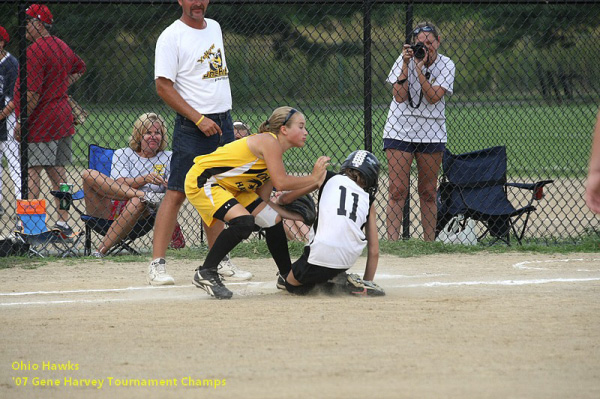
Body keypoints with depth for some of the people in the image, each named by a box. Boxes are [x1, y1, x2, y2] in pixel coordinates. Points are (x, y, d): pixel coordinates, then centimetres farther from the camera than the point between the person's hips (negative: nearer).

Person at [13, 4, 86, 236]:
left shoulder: (35, 51, -16)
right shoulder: (62, 47, 13)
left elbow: (33, 92, -21)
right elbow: (79, 68, 33)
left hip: (40, 121, -9)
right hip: (63, 117, 9)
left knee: (31, 172, -6)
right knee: (57, 173, 11)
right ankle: (63, 222, 12)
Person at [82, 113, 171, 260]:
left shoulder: (168, 158, 17)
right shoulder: (122, 154, 16)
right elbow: (120, 183, -4)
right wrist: (145, 180, -21)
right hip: (110, 208, 1)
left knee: (137, 203, -38)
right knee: (89, 175, -21)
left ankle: (102, 250, -39)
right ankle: (144, 196, -33)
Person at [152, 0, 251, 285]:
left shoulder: (214, 28, 14)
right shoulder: (171, 36, -9)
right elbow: (163, 86, -14)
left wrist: (223, 120, 18)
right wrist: (198, 119, -19)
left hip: (223, 124, 7)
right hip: (191, 127, -7)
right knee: (177, 194, -10)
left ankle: (219, 261, 18)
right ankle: (157, 264, -10)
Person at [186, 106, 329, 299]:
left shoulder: (275, 153, 10)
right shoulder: (269, 141, -18)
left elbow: (263, 201, 9)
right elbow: (281, 182, -27)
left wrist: (298, 216, 7)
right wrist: (313, 178, -16)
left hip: (230, 187, 10)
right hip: (202, 180, -10)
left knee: (273, 220, 8)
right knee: (244, 222, -29)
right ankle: (205, 274, -17)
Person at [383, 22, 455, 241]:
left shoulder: (446, 65, -3)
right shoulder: (404, 59, -4)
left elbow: (433, 97, -15)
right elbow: (399, 96, -13)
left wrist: (419, 68, -20)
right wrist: (406, 65, -19)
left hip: (431, 134, 1)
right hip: (400, 131, -1)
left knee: (428, 192, 6)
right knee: (397, 190, -8)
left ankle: (429, 242, 13)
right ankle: (392, 241, -11)